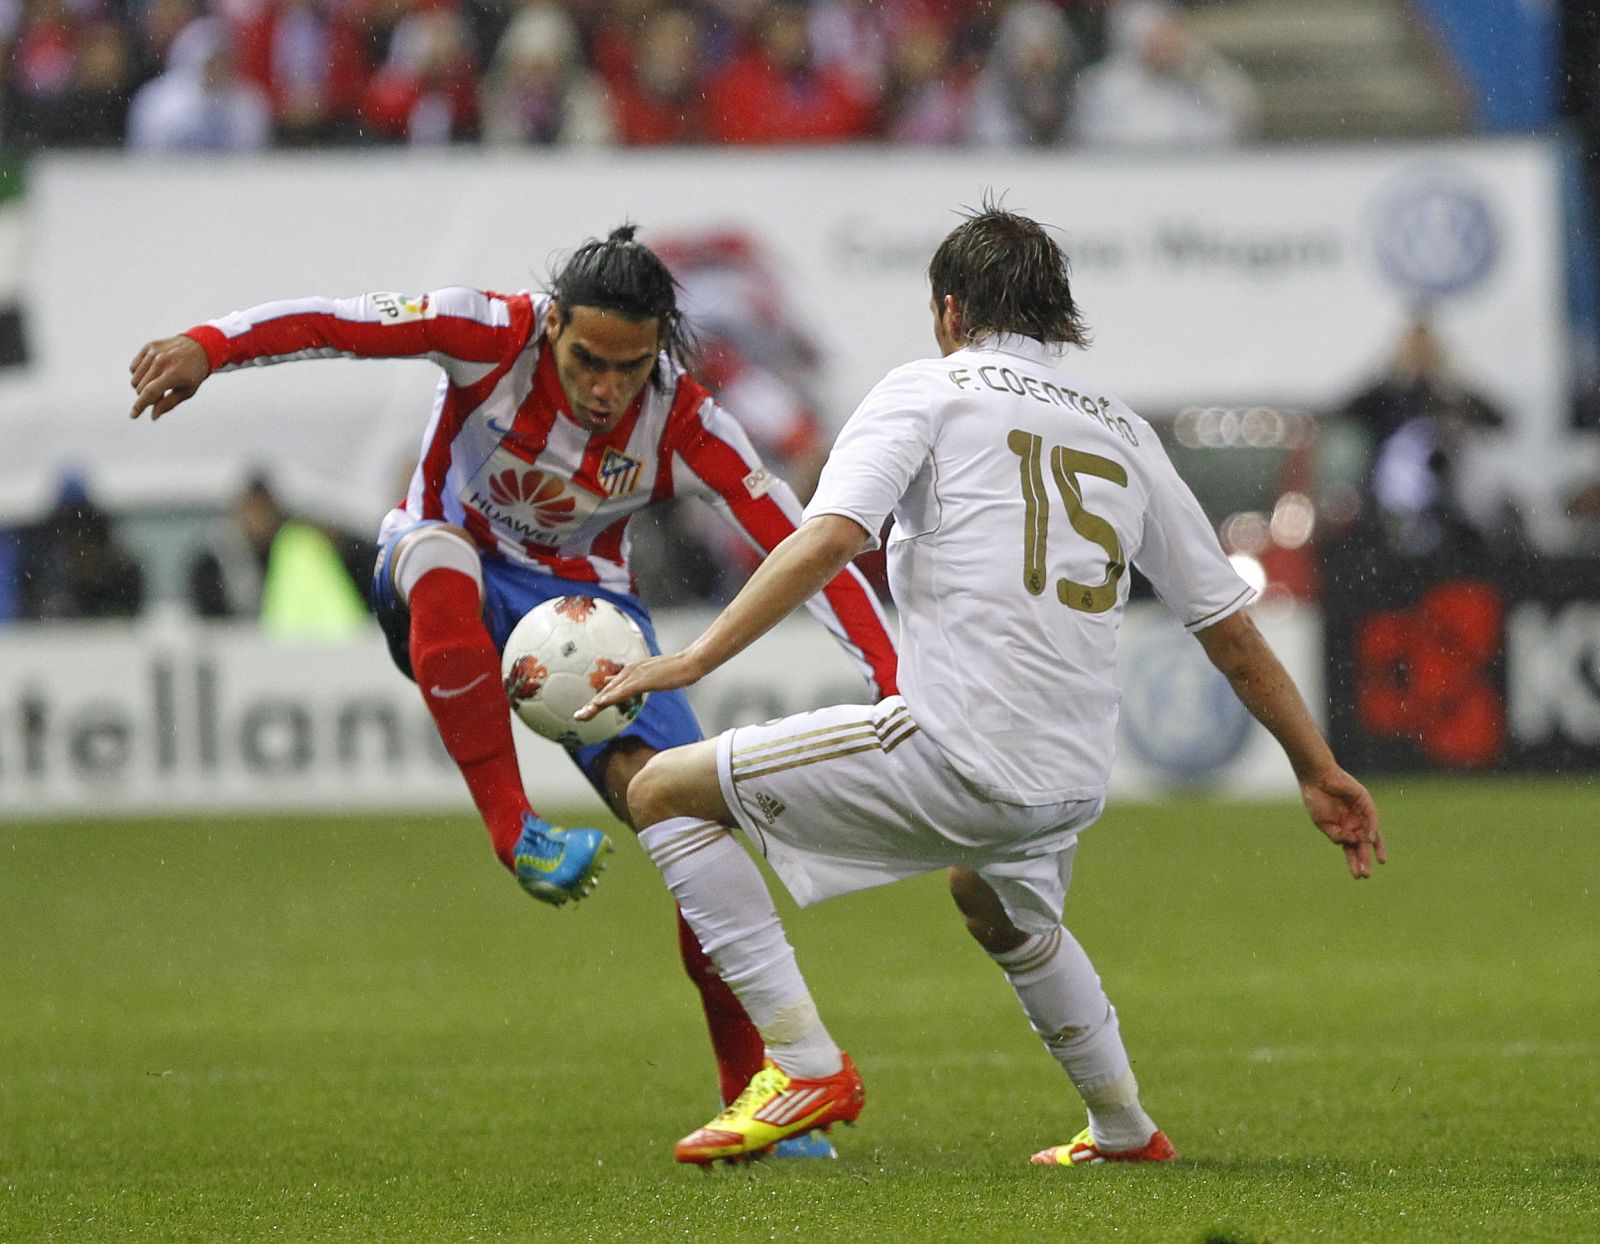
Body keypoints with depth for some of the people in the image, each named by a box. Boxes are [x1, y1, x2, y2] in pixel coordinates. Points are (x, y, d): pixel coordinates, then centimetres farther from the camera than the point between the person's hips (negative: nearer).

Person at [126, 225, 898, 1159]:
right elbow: (340, 323, -31)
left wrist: (895, 683, -28)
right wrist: (209, 347, -47)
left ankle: (753, 1090, -5)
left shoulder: (684, 423, -19)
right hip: (456, 578, -1)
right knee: (442, 556, -41)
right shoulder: (499, 334, -24)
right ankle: (516, 832, -38)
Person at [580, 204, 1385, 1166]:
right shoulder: (1124, 431, 20)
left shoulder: (931, 389, 5)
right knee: (1000, 904, 41)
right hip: (1075, 784, 7)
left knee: (666, 791, 4)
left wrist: (694, 660, -12)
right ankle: (1125, 1130, 44)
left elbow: (831, 539, -12)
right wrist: (1319, 770, 29)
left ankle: (806, 1065, -4)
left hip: (954, 755, -7)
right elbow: (1231, 627, 21)